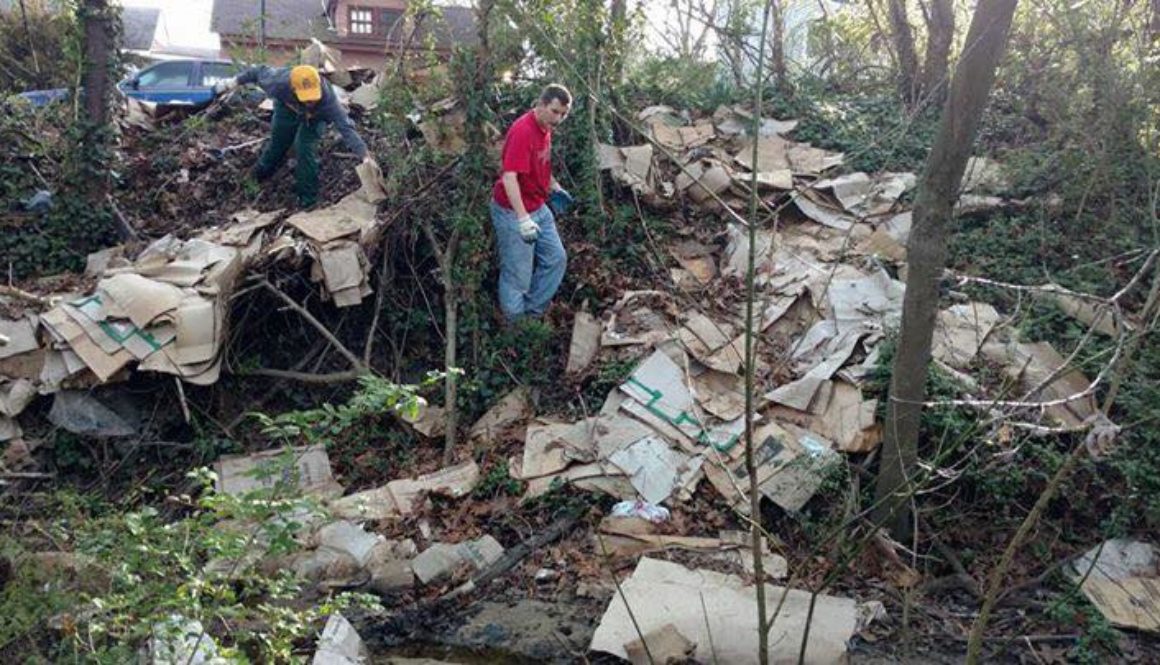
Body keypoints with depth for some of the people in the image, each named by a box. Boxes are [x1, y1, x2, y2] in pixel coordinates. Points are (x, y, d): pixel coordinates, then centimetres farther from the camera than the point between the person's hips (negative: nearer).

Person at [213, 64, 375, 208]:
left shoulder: (328, 99, -47)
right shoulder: (280, 82, -42)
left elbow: (346, 127, -49)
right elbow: (261, 71, -20)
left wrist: (365, 155, -59)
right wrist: (235, 81, -8)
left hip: (314, 117, -2)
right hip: (287, 108, 2)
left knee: (305, 147, -18)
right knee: (277, 141, 17)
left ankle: (308, 197, 0)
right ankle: (261, 173, 48)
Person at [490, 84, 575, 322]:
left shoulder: (545, 127, 4)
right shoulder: (522, 131, -26)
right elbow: (509, 177, -32)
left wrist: (554, 187, 22)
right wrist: (523, 219, -38)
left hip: (538, 208, 10)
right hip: (513, 212, -9)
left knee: (556, 258, 13)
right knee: (518, 274, -1)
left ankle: (532, 314, 24)